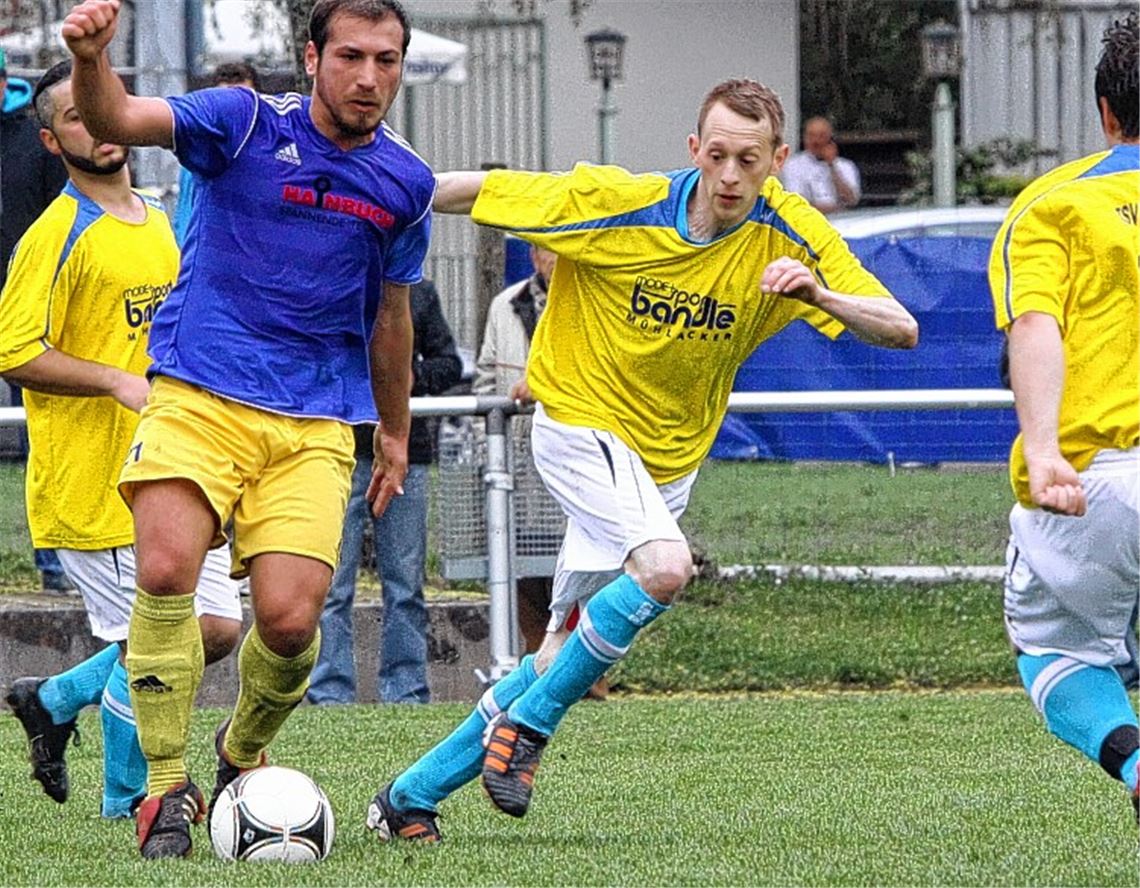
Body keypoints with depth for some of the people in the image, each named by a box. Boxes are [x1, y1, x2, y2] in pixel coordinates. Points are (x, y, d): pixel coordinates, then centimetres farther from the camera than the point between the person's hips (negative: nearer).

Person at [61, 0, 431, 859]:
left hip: (315, 425, 3)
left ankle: (241, 758, 21)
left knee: (290, 622, -12)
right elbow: (120, 121, -20)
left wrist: (396, 434, 31)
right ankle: (168, 789, -10)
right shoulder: (246, 122, -4)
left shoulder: (406, 183, 9)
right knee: (167, 571, -24)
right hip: (199, 398, -3)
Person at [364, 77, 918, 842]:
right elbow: (480, 190, -9)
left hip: (668, 460, 5)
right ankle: (528, 724, -13)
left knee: (566, 656, 7)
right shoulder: (619, 204, -19)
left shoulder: (791, 234, -12)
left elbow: (900, 329, -17)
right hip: (581, 423, -5)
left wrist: (822, 295, -36)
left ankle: (414, 794, 21)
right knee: (665, 566, -31)